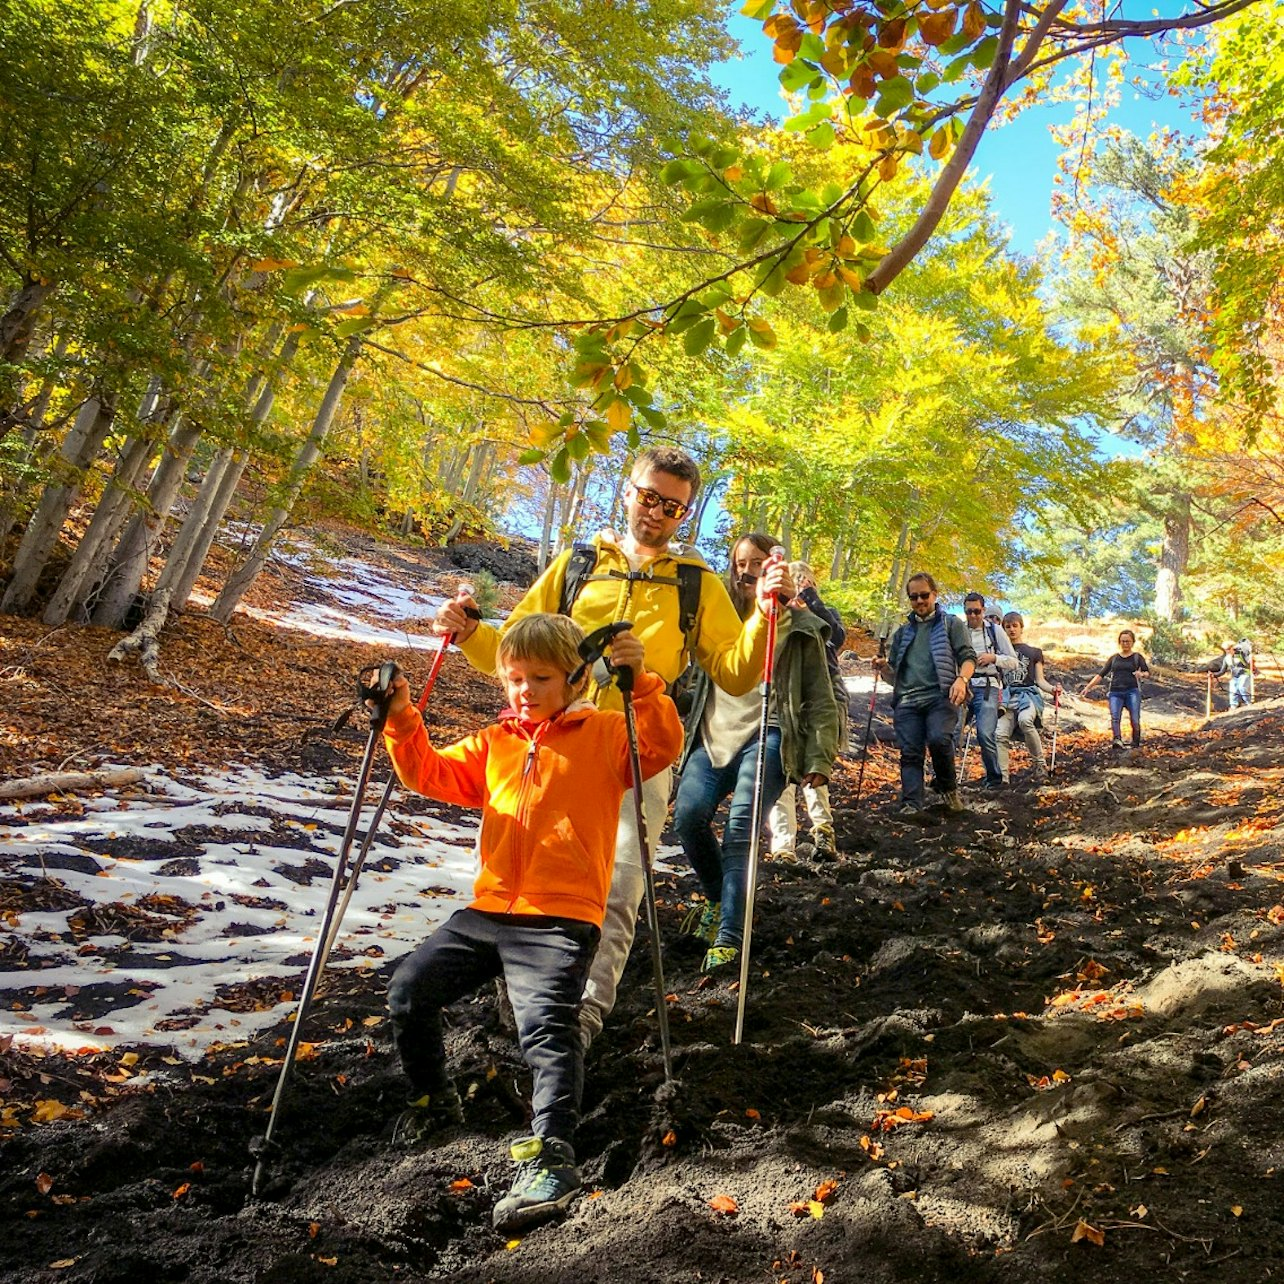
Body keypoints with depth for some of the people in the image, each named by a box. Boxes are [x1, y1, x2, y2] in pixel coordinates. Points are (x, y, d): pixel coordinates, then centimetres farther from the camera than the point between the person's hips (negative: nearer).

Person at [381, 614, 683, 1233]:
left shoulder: (605, 734, 3)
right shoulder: (494, 744, 17)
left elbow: (662, 748, -13)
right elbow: (431, 774, 15)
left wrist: (641, 684, -26)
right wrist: (403, 723, -1)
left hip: (561, 918, -6)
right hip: (489, 908, 6)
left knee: (546, 1026, -23)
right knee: (408, 989, 3)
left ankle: (550, 1158, -20)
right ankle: (433, 1097, 27)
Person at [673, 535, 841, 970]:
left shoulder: (800, 627, 10)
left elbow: (820, 700, 8)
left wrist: (820, 758, 0)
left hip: (766, 736, -3)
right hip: (713, 734, 3)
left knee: (741, 827, -21)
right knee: (688, 815, -19)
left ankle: (729, 936, -17)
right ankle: (717, 897, 8)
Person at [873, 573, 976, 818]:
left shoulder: (951, 624, 14)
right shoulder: (902, 632, 24)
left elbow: (968, 658, 5)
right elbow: (893, 675, 25)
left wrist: (961, 679, -18)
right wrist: (883, 668, 0)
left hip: (941, 696, -4)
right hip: (907, 700, 4)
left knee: (939, 740, -26)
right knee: (910, 752, -8)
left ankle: (948, 788, -3)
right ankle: (911, 804, -11)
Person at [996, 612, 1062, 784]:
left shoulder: (1034, 652, 18)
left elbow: (1040, 680, 12)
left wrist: (1052, 688, -9)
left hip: (1028, 694, -2)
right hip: (1007, 697, 2)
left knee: (1025, 720, -37)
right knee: (1000, 734, -23)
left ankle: (1040, 763, -23)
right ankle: (1002, 778, -22)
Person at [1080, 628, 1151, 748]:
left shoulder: (1137, 657, 14)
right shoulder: (1114, 658, 20)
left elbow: (1148, 672, 6)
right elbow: (1101, 674, 17)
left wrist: (1141, 674, -18)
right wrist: (1088, 687, 8)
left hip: (1132, 691, -2)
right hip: (1115, 692, 2)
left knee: (1135, 720, -15)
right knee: (1115, 717, -22)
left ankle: (1136, 746, -5)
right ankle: (1117, 740, -40)